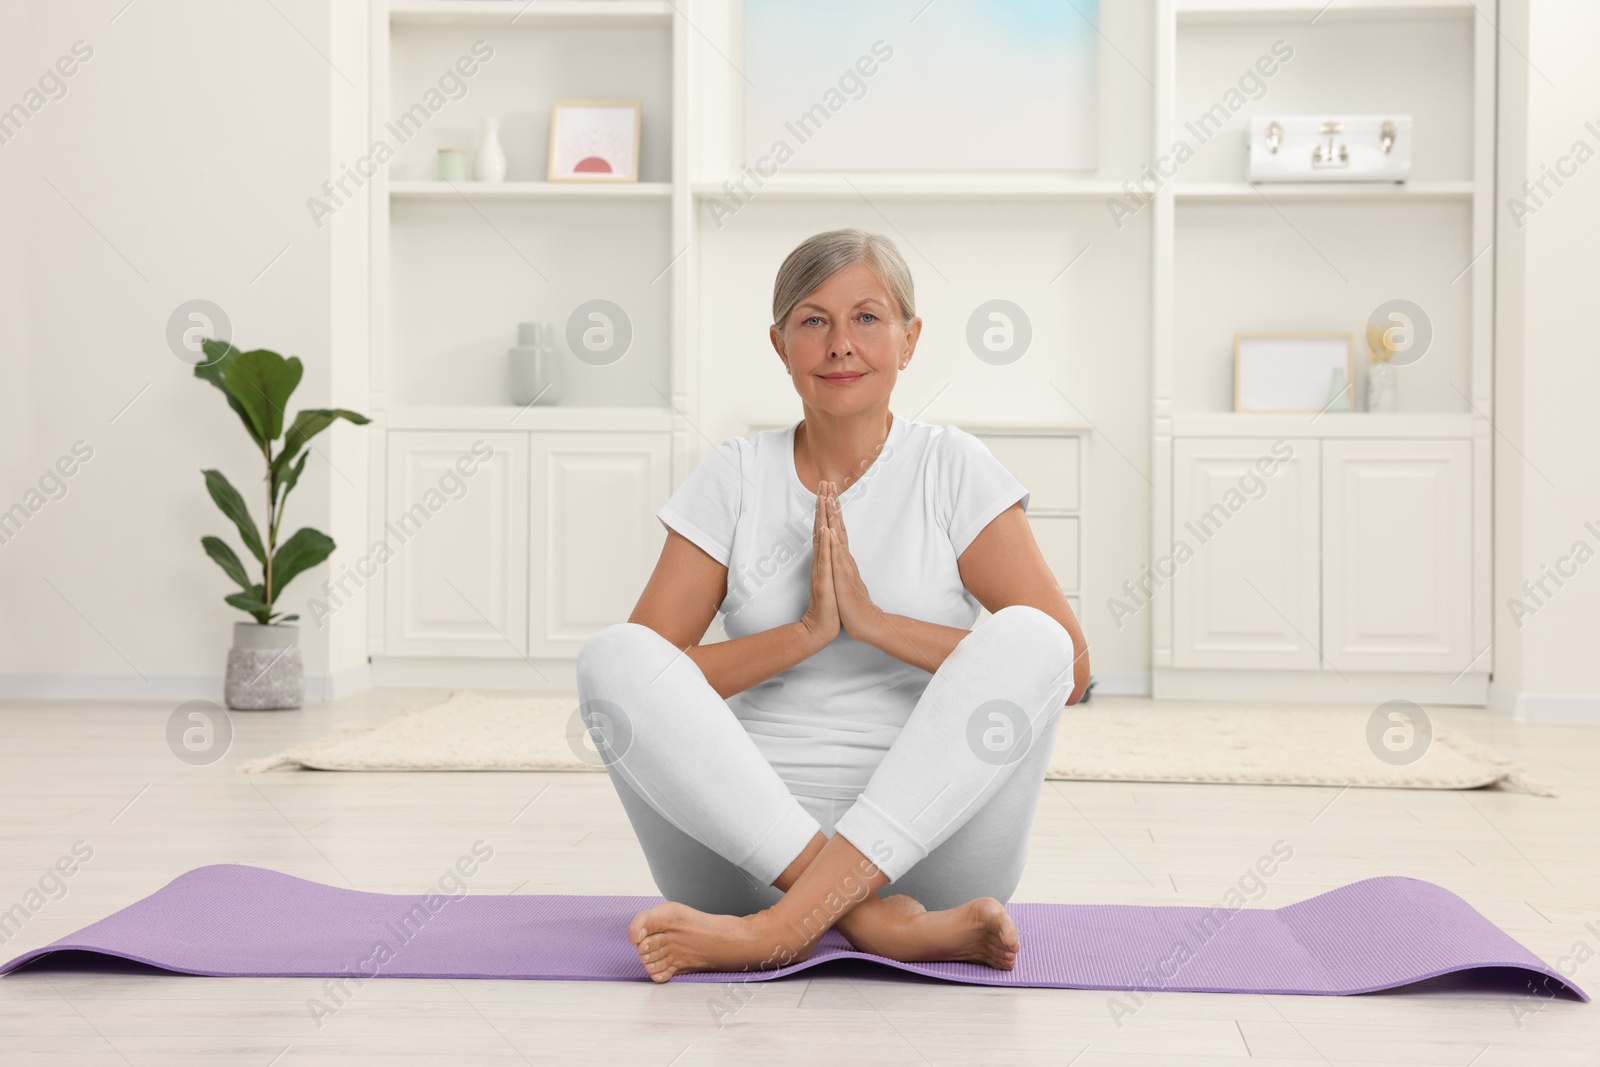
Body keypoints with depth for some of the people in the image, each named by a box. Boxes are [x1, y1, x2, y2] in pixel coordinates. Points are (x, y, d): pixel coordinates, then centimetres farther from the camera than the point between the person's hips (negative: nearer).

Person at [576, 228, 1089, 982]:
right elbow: (637, 676, -1)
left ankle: (781, 926, -34)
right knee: (611, 655, -22)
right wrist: (805, 633, -13)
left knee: (1029, 637, -26)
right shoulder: (734, 476, 8)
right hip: (749, 837, 1)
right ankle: (874, 920, -32)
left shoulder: (953, 467, 5)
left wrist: (873, 622, -13)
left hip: (927, 840, -1)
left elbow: (1066, 666, -6)